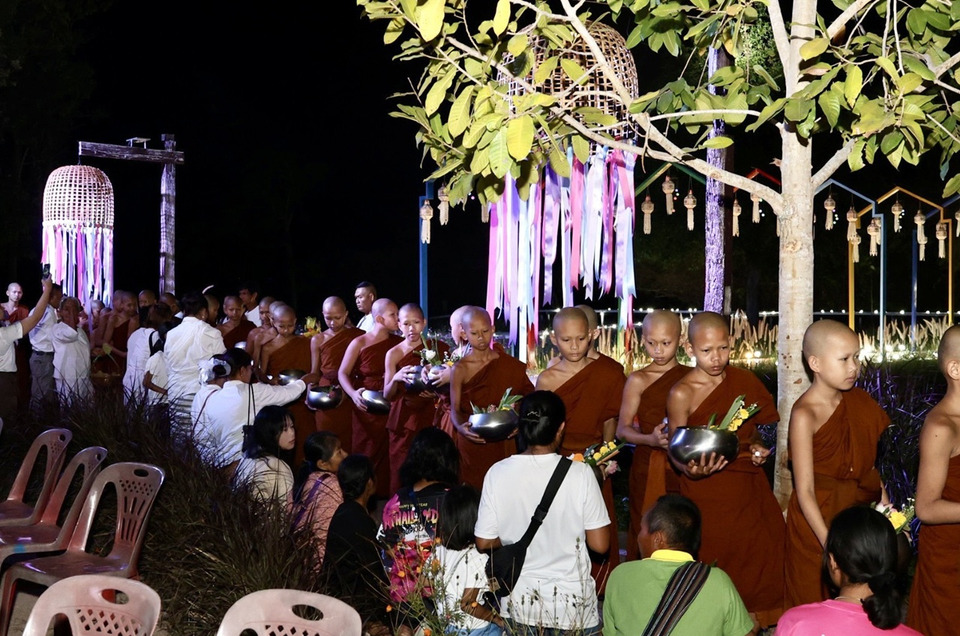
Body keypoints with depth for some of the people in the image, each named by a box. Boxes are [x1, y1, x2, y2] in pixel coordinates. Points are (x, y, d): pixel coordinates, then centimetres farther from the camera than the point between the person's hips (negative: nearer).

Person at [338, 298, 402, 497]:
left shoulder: (398, 342, 3)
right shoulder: (359, 344, -5)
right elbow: (343, 373, -4)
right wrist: (353, 394, -20)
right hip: (367, 406, -2)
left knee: (388, 452, 2)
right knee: (366, 453, 5)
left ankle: (385, 494, 13)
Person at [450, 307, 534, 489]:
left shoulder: (510, 365, 4)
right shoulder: (460, 369, -3)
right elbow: (455, 410, -5)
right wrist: (461, 427, -26)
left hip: (502, 444, 2)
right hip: (471, 443, -2)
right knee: (472, 489, -3)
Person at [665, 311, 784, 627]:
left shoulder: (744, 381, 3)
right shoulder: (682, 394, -11)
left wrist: (757, 447, 0)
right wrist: (694, 470, -28)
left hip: (749, 489, 4)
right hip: (707, 494, -4)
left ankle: (756, 623, 22)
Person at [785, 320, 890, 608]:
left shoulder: (858, 401, 2)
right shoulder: (804, 415, -19)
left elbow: (868, 463, 10)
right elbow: (805, 492, -21)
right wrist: (831, 545, -26)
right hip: (818, 521, -6)